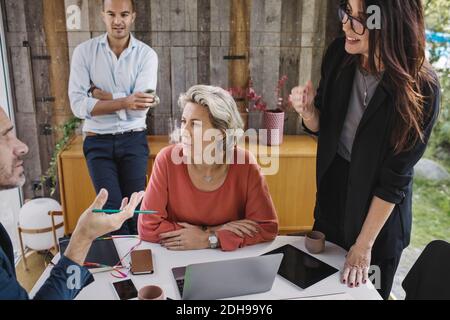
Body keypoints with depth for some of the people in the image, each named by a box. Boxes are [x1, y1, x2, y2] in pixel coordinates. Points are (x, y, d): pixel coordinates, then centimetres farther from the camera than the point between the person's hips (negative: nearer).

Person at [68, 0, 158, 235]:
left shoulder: (146, 54, -4)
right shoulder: (84, 51, -3)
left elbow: (140, 107, -13)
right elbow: (78, 105, -13)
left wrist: (101, 94, -11)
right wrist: (124, 102, -22)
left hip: (133, 140, 0)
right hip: (98, 141, 0)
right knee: (113, 209, -2)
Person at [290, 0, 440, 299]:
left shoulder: (421, 89, -24)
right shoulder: (340, 53, -12)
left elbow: (395, 177, -19)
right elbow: (323, 128, 1)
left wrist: (364, 244, -13)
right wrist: (308, 110, -22)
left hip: (380, 214, -4)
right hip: (333, 191, 4)